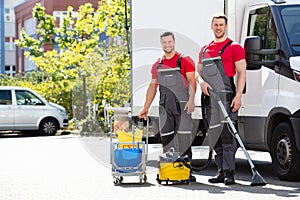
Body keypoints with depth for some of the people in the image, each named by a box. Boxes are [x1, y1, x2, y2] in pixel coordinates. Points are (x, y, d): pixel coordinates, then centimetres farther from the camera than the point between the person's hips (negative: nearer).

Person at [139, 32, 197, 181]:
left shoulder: (185, 61, 2)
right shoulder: (157, 65, 17)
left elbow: (192, 81, -5)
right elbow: (152, 86, 22)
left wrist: (191, 100, -19)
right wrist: (146, 107, 20)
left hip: (182, 105, -5)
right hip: (165, 107, 5)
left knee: (184, 138, -7)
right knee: (166, 138, 2)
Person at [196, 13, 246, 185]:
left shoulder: (234, 47, 2)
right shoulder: (205, 49, 20)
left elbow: (241, 73, -3)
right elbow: (198, 71, 21)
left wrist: (238, 96, -14)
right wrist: (201, 81, -3)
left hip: (226, 96, -6)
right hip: (209, 97, 6)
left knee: (227, 134, -12)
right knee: (214, 136, 6)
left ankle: (229, 172, -12)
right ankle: (221, 171, 12)